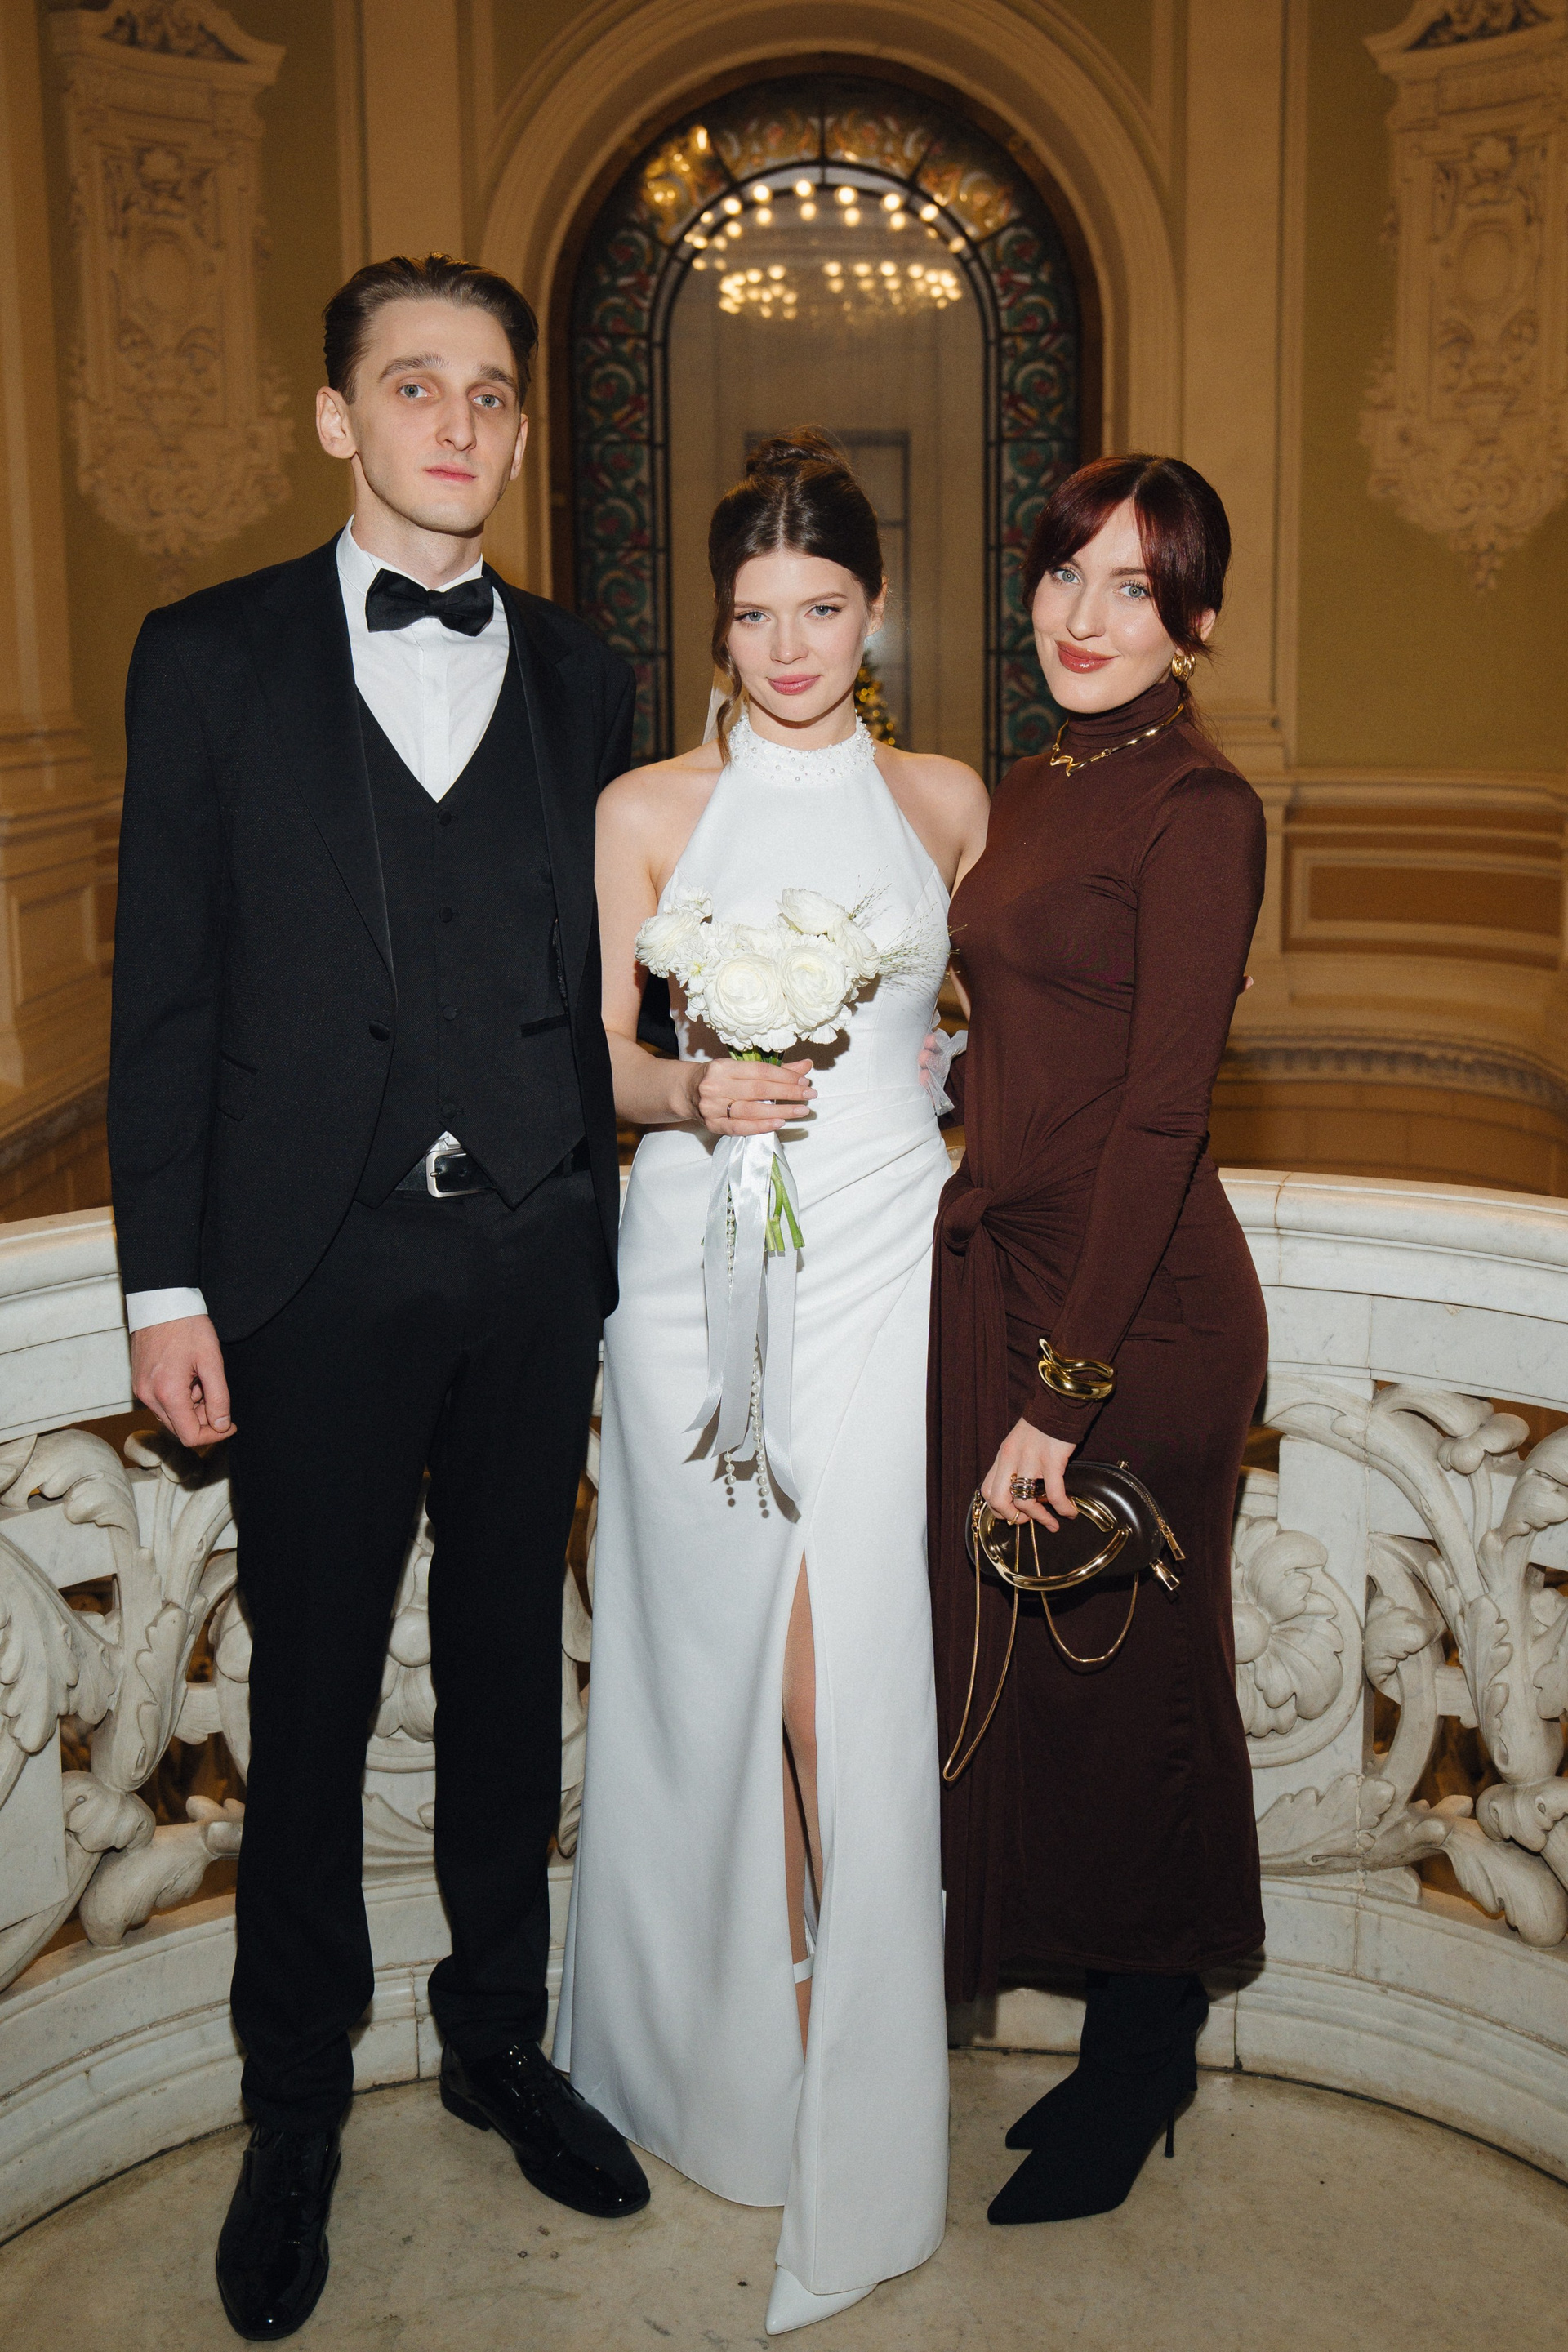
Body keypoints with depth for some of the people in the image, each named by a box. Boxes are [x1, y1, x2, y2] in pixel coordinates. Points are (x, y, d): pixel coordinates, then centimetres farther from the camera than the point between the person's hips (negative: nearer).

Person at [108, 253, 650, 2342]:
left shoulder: (578, 676, 10)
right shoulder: (213, 658, 2)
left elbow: (596, 971, 10)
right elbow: (166, 987, -1)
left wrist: (606, 1230, 2)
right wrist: (165, 1281, -6)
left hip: (536, 1263, 3)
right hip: (321, 1267, -2)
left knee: (511, 1670, 14)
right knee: (311, 1701, 8)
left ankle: (501, 2037, 34)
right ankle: (297, 2106, 27)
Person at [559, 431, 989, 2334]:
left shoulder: (945, 800, 9)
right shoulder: (645, 810, 4)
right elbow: (598, 1052, 3)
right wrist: (696, 1085, -16)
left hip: (887, 1265, 0)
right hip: (699, 1270, 0)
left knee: (855, 1674, -2)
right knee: (716, 1659, 6)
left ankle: (854, 2122, 17)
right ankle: (716, 2028, 31)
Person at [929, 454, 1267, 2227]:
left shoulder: (1196, 811, -13)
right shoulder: (1025, 793, 13)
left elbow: (1163, 1114, -18)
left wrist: (1065, 1394, -20)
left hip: (1136, 1301, -8)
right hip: (995, 1266, 8)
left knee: (1125, 1677, 7)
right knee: (1008, 1659, 15)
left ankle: (1143, 2074, 29)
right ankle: (1113, 2035, 35)